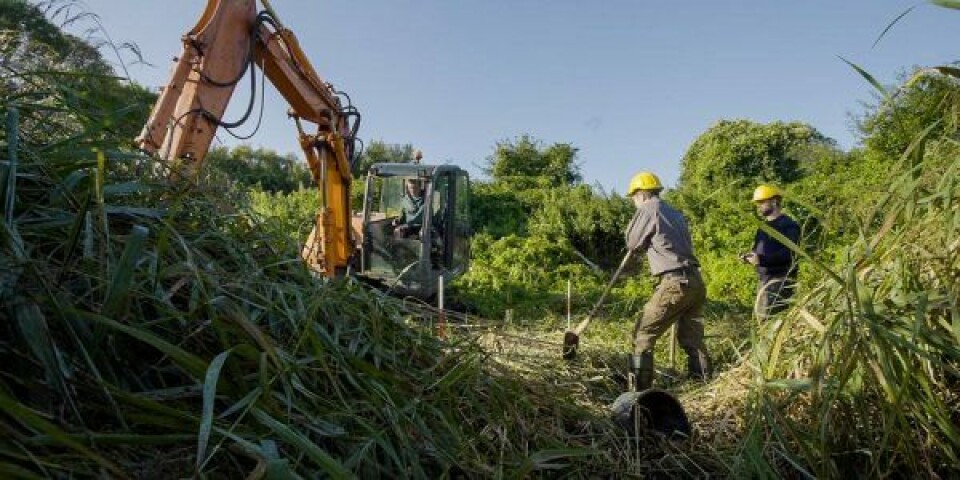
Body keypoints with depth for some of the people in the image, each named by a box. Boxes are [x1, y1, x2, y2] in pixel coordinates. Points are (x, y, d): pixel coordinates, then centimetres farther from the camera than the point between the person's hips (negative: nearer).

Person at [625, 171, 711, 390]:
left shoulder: (648, 209, -4)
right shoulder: (675, 213, 20)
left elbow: (632, 243, 4)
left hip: (675, 283, -8)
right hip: (696, 282, 8)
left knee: (643, 334, -1)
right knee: (692, 338, 17)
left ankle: (639, 390, -2)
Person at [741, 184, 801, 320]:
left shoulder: (788, 225, -9)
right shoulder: (764, 225, 21)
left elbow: (789, 253, -21)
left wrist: (762, 259, -27)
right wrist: (750, 256, 7)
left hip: (779, 280, -9)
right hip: (764, 278, 10)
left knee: (770, 317, -16)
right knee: (760, 315, 11)